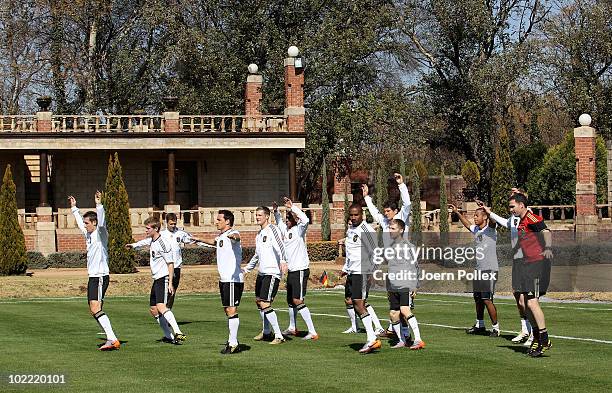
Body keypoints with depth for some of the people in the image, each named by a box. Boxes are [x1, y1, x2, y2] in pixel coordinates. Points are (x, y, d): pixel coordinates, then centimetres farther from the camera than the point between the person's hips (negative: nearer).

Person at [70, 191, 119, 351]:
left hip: (100, 277, -10)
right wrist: (74, 208, 43)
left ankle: (113, 340, -27)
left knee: (96, 308, -21)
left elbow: (101, 222, -29)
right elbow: (79, 222, 34)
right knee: (93, 311, 8)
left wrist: (99, 205, -38)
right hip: (93, 277, 10)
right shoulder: (88, 234, 17)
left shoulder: (100, 233, -8)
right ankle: (111, 339, 12)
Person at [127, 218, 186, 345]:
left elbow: (170, 263, -16)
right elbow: (144, 242, 39)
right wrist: (132, 245, 55)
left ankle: (178, 333, -35)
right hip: (156, 279, 10)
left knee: (161, 306, -26)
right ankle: (168, 336, 19)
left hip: (164, 278, -10)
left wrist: (170, 283, -20)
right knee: (153, 309, 12)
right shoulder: (151, 240, 12)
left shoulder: (163, 243, -16)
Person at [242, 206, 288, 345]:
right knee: (258, 301, 19)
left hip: (272, 272, -10)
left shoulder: (272, 229, -11)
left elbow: (280, 246, -27)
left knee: (265, 304, -14)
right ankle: (266, 332, 36)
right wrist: (246, 269, 36)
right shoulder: (259, 234, 17)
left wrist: (283, 261, -43)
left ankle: (279, 336, -8)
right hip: (262, 273, 10)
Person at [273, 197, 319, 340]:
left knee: (297, 301, -14)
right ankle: (292, 328, 37)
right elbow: (279, 223, 33)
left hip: (300, 270, -9)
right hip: (291, 271, 9)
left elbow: (305, 220, -31)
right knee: (290, 300, 19)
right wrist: (276, 211, 17)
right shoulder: (286, 230, 12)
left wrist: (292, 207, -28)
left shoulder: (299, 230, -11)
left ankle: (312, 332, -14)